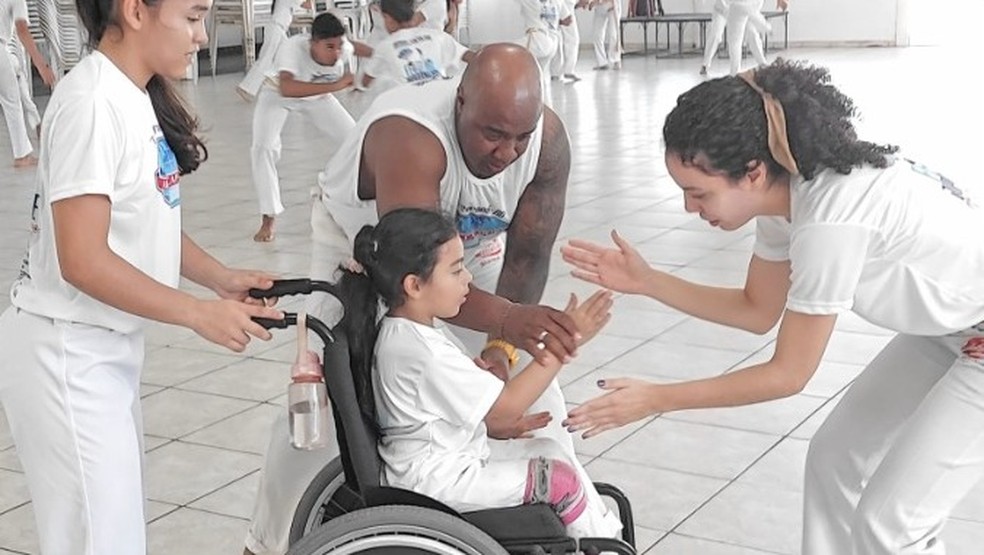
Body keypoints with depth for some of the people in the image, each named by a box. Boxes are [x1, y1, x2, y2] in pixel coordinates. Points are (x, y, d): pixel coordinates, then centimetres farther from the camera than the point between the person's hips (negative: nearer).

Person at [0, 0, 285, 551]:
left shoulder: (141, 98, 8)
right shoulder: (92, 102, -21)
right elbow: (83, 261, -24)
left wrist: (221, 277, 1)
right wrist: (200, 314, -19)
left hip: (108, 347, 9)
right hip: (67, 355, -9)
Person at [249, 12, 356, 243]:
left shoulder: (343, 50, -31)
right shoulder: (293, 48, -44)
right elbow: (286, 89, -62)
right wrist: (334, 86, -64)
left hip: (317, 96, 4)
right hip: (277, 95, -3)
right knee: (263, 148, -22)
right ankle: (268, 219, -9)